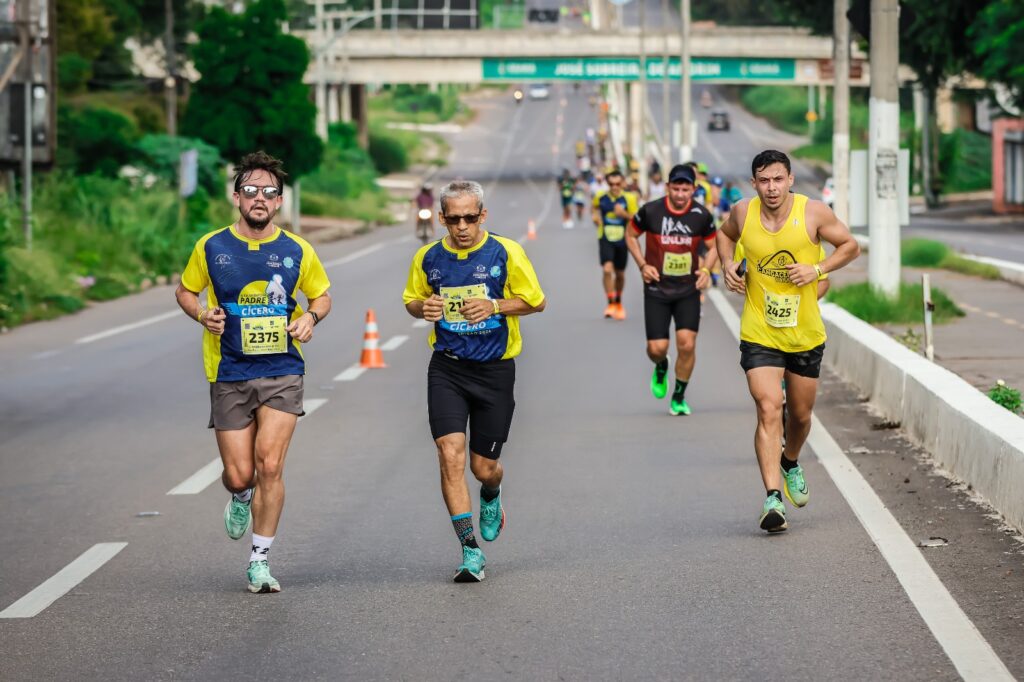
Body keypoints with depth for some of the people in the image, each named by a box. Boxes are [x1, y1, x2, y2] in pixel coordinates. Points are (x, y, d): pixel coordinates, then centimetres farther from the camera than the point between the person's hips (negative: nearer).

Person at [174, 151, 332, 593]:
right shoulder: (211, 247, -1)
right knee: (239, 474, 0)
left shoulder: (297, 251, 0)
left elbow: (322, 295, 14)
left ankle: (259, 561, 0)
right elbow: (185, 291, 13)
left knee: (269, 464, -14)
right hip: (229, 374, 1)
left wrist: (311, 317, -8)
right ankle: (240, 498, 41)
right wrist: (202, 314, -8)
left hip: (282, 373, -1)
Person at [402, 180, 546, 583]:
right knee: (451, 454, -16)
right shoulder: (427, 258, 1)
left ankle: (491, 498, 46)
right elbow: (412, 299, 16)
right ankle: (470, 550, -11)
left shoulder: (506, 253, -7)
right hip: (447, 368, 1)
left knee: (483, 466, 6)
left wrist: (494, 306, -18)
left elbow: (536, 301, -1)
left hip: (495, 369, -1)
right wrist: (423, 308, -8)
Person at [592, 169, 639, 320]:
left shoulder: (629, 198, -7)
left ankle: (618, 303, 36)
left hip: (622, 240, 0)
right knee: (607, 270, -20)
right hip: (605, 239, 0)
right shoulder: (600, 197, -2)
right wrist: (596, 215, 5)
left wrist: (624, 214, -22)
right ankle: (610, 303, -15)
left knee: (620, 274, 14)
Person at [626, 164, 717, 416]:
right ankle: (661, 368, 35)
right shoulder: (650, 211, -10)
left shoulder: (701, 215, -6)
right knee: (657, 348, -5)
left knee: (687, 344, -10)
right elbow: (631, 235, 6)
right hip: (656, 290, -1)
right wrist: (643, 265, -6)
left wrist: (706, 269, -9)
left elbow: (713, 245, 9)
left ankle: (679, 397, 12)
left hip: (688, 289, 1)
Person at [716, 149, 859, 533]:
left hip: (805, 335, 1)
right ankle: (773, 498, -22)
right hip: (759, 334, -1)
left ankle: (790, 463, 48)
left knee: (800, 415, 15)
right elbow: (725, 234, 19)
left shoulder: (813, 213, -10)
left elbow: (850, 246, 2)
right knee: (768, 410, -17)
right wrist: (727, 264, 0)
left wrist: (818, 269, -14)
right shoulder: (743, 213, -5)